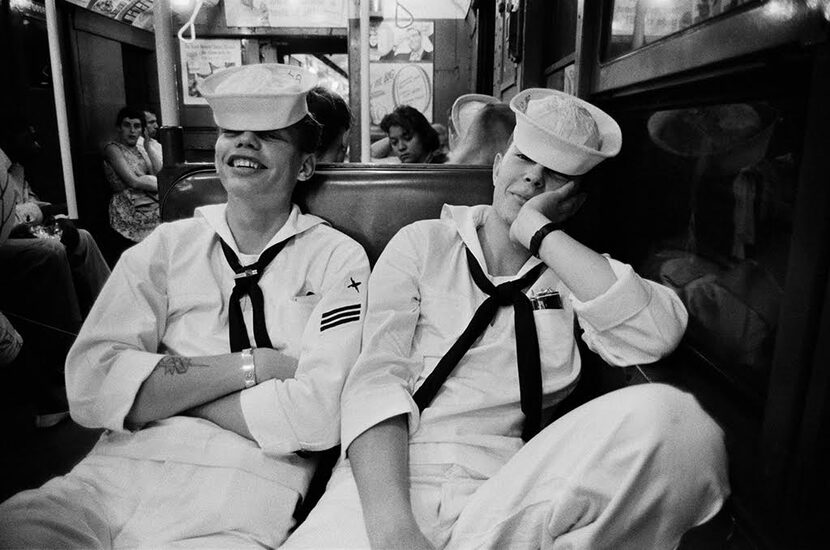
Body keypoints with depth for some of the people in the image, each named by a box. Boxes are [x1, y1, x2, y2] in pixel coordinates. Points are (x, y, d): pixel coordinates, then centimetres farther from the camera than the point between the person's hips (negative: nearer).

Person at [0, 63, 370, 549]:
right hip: (115, 473, 3)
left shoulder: (337, 259, 0)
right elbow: (90, 386, -3)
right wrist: (251, 364, -11)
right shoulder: (166, 246, 8)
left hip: (247, 490, -2)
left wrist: (162, 388, -4)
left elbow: (319, 415, -12)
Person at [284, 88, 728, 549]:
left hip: (508, 497, 3)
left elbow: (657, 336, -7)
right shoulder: (423, 244, 10)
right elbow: (376, 375, -3)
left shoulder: (574, 274, 15)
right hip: (387, 481, -2)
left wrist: (538, 231, -4)